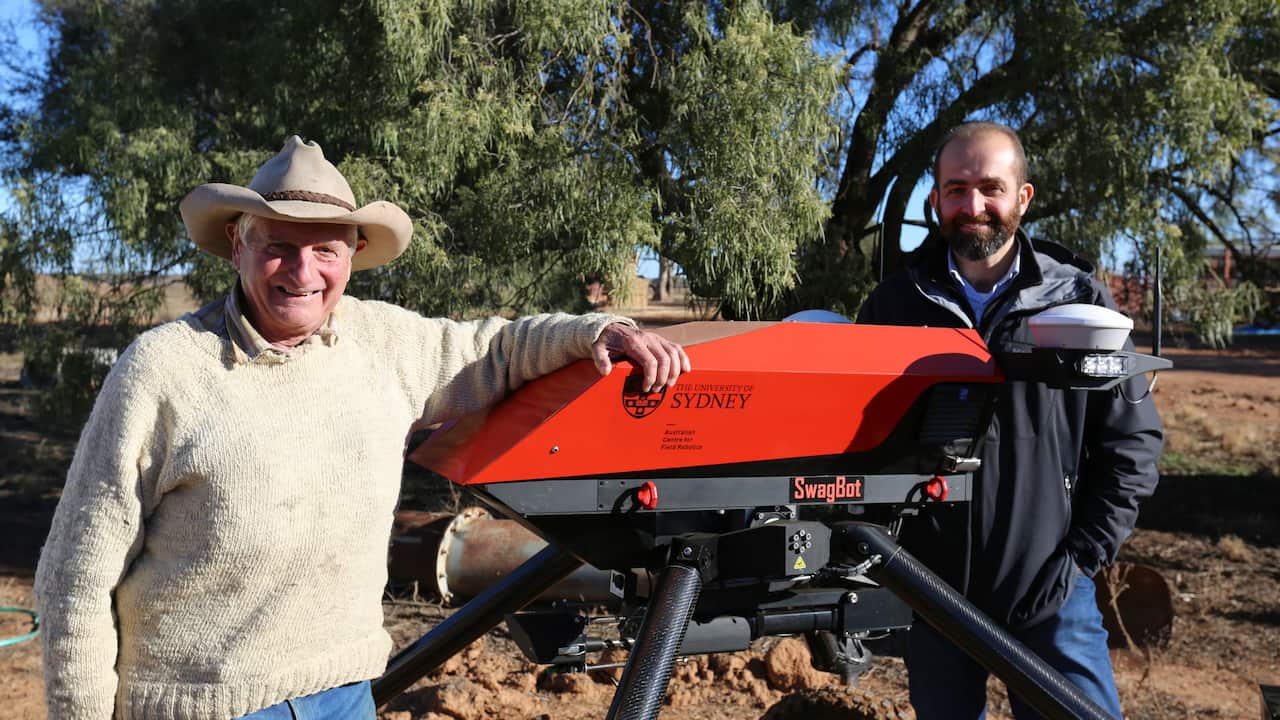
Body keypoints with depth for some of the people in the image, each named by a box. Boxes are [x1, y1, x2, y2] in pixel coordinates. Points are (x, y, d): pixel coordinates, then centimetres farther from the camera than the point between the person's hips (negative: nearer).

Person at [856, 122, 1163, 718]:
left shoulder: (1078, 299, -2)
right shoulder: (894, 303, 1)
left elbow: (1132, 439, 2)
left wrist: (1083, 556, -4)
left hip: (1049, 590, -1)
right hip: (930, 583, 2)